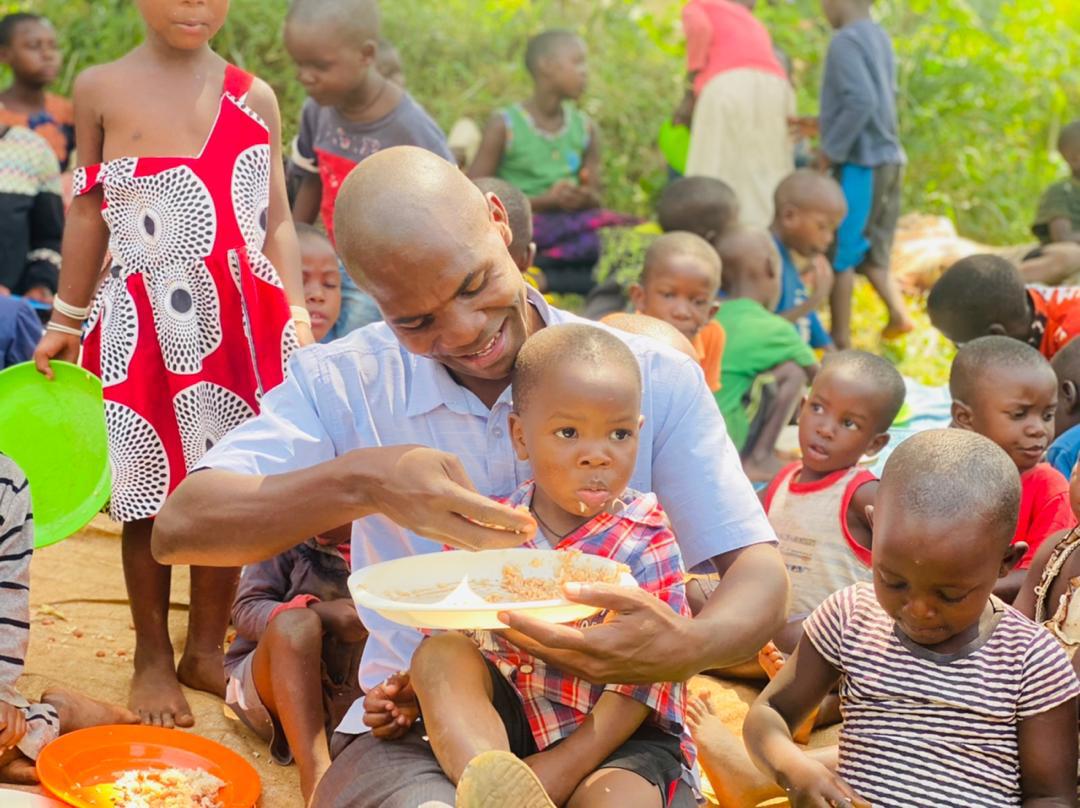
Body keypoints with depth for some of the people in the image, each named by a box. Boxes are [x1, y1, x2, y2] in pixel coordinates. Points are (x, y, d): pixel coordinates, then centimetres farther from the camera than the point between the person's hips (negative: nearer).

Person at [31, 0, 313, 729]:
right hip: (144, 324, -2)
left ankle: (206, 649, 23)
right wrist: (66, 322, 11)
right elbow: (88, 213, 7)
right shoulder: (101, 90, 1)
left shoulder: (255, 99, 6)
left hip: (242, 320, 2)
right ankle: (153, 660, 20)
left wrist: (298, 313, -1)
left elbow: (277, 220, 8)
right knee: (151, 499, 5)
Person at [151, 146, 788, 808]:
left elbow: (760, 576, -5)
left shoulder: (654, 378, 0)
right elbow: (178, 530, -9)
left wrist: (687, 648, -30)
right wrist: (359, 481, -26)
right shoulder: (343, 383, 1)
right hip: (413, 734, -1)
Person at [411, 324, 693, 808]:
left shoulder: (646, 546, -9)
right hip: (506, 718, 4)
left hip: (618, 741, -4)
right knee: (437, 655, -21)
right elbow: (446, 638, 8)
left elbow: (633, 692, -13)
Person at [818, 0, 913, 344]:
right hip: (889, 160, 8)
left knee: (838, 254, 0)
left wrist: (830, 152, -16)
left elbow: (861, 102, -24)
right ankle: (898, 312, 5)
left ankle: (839, 338, 5)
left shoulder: (846, 41, -14)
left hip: (860, 163, -8)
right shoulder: (880, 38, 12)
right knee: (870, 251, 16)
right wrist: (822, 124, 21)